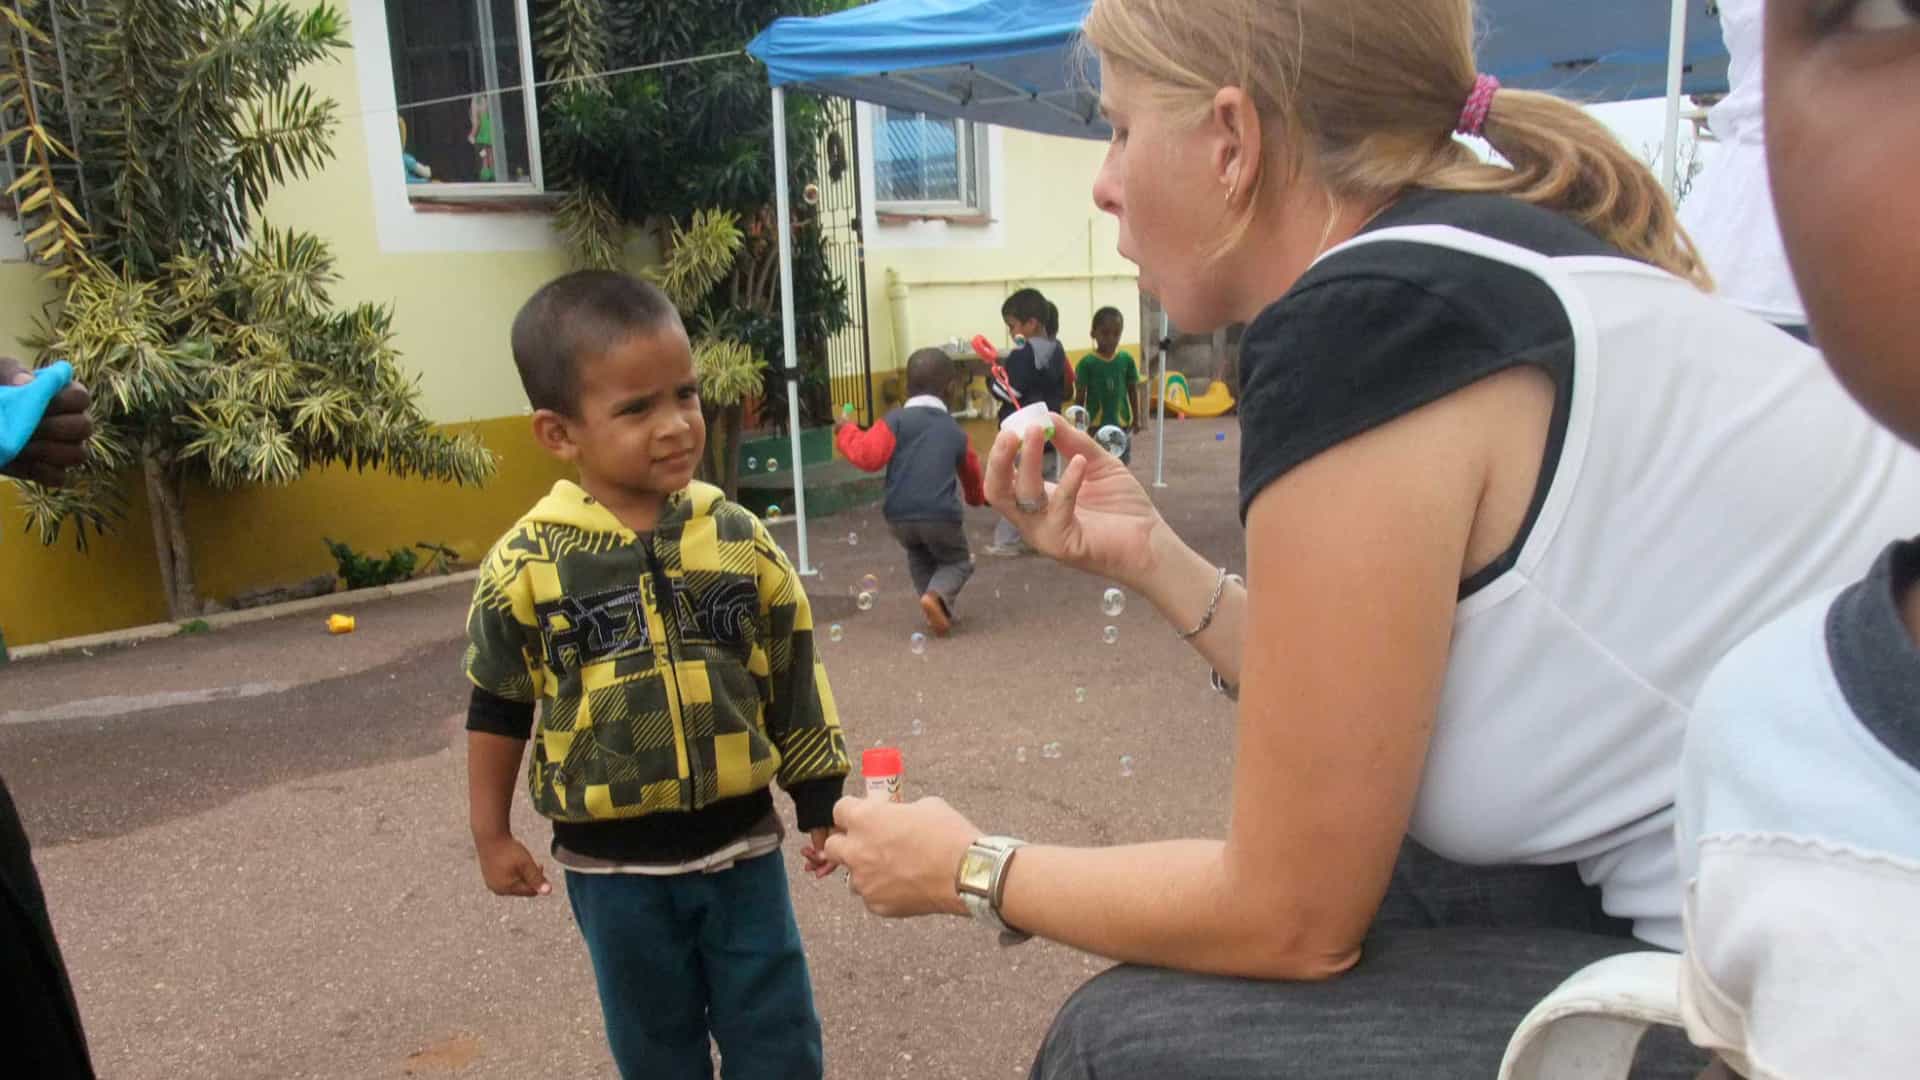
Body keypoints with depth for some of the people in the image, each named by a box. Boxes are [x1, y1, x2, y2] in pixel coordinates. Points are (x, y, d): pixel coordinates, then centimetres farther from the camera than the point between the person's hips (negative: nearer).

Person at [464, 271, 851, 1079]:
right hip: (613, 865, -1)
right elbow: (497, 708, 1)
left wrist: (820, 801, 6)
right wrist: (491, 834, 5)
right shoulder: (526, 565, -12)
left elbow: (795, 678, 2)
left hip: (740, 844, 1)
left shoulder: (739, 538, -7)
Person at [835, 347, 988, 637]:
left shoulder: (896, 420, 3)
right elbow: (971, 473, 31)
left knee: (919, 555, 32)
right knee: (958, 562, 23)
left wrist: (847, 431, 10)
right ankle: (937, 596, -7)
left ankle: (938, 609, 20)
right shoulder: (955, 431, 14)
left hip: (899, 516, 1)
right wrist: (978, 497, 54)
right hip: (941, 515, -1)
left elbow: (869, 457, -9)